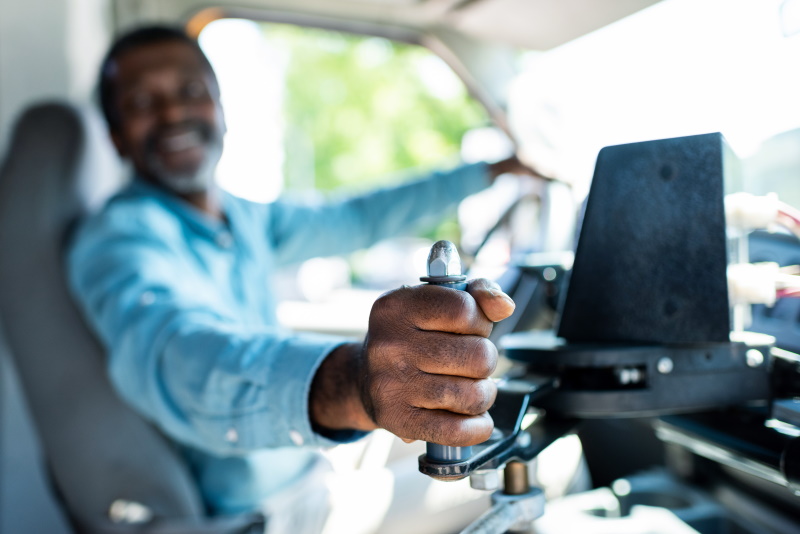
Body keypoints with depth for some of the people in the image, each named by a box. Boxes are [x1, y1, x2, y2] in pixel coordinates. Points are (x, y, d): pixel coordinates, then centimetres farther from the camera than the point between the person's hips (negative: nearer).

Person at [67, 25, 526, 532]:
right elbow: (165, 349, -41)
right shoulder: (119, 236, -22)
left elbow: (356, 219, 15)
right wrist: (349, 383, -60)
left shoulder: (246, 218, 3)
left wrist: (491, 171, 18)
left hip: (310, 470, 8)